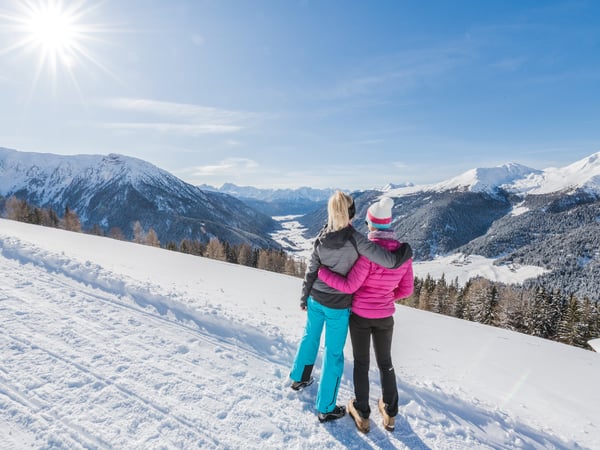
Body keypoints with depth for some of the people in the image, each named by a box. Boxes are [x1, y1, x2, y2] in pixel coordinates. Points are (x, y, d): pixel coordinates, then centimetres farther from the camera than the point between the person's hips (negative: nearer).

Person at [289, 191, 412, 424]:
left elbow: (311, 271, -1)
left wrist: (304, 297, 12)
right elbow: (390, 260, -25)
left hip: (315, 299, 5)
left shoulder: (321, 238, -9)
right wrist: (405, 250, -4)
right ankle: (325, 408, 25)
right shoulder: (355, 239, -23)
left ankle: (299, 378, 49)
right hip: (338, 306, -5)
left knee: (310, 337, 27)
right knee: (333, 354, 10)